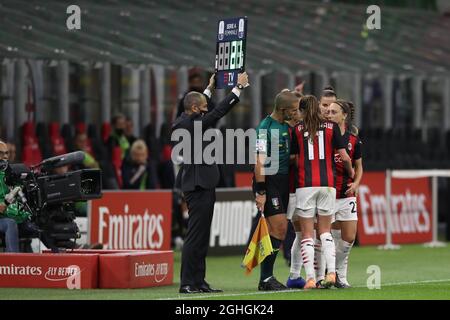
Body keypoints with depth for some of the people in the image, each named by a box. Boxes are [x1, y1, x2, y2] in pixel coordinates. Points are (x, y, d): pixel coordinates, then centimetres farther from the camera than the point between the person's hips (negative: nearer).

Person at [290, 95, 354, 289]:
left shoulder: (297, 130, 4)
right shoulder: (331, 127, 4)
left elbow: (296, 160, 4)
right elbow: (344, 157, 3)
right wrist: (351, 172, 20)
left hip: (305, 184, -1)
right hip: (327, 184, 1)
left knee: (307, 233, 3)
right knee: (325, 231, 13)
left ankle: (310, 278, -4)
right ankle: (331, 272, -3)